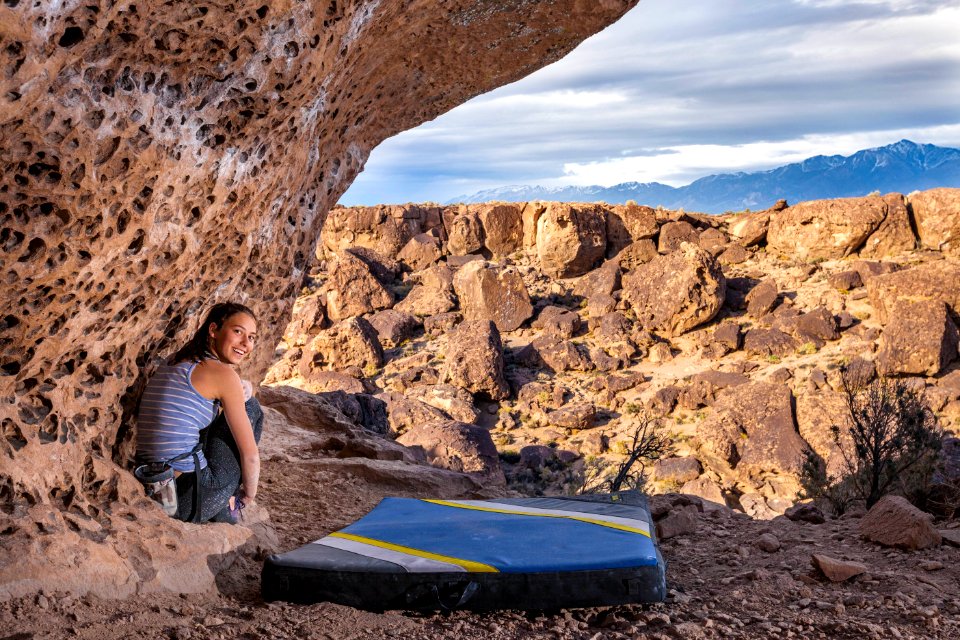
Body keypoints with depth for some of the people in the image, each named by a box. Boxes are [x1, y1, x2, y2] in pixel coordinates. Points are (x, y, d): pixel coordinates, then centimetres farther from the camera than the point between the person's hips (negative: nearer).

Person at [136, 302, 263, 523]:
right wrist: (249, 494, 10)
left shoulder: (172, 364, 16)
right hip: (190, 499, -9)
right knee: (250, 407, 10)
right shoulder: (222, 373, -9)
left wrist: (241, 392, 11)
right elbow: (250, 455, -8)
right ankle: (225, 505, 16)